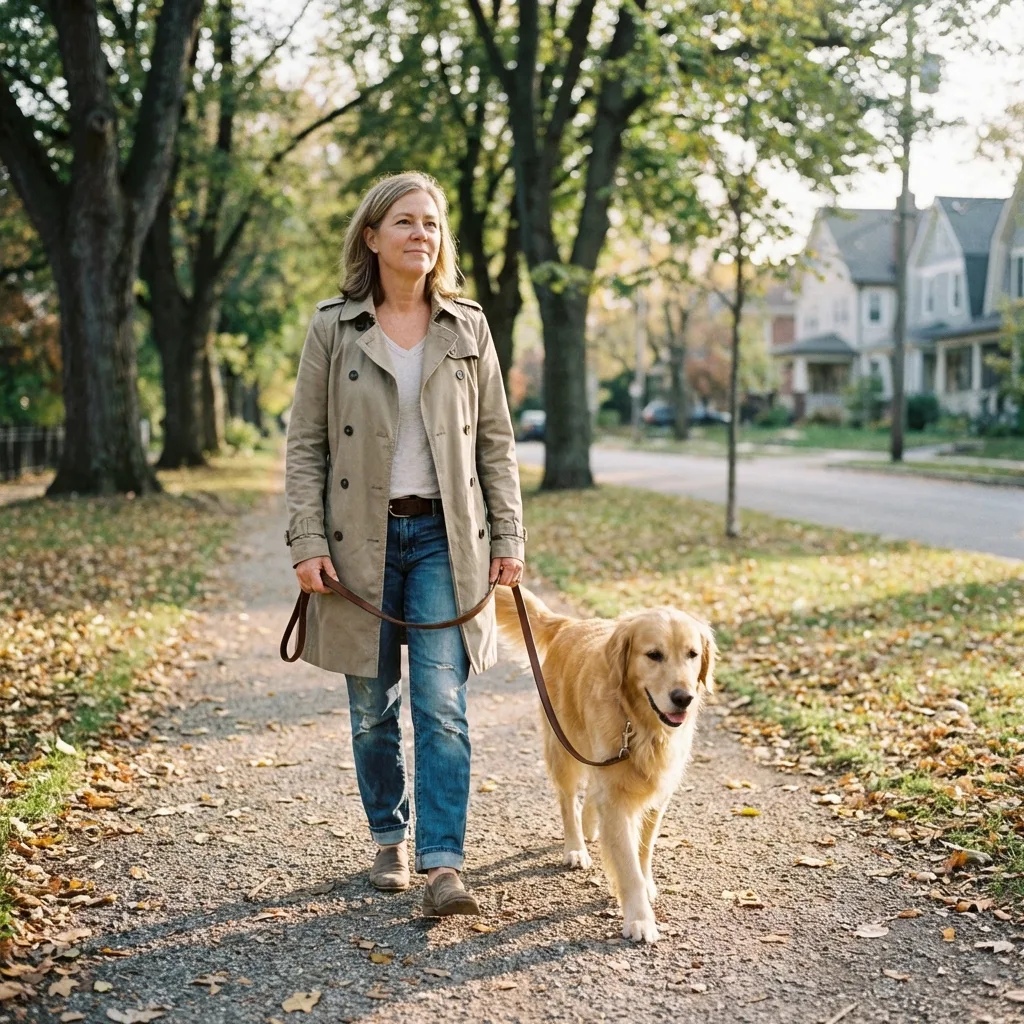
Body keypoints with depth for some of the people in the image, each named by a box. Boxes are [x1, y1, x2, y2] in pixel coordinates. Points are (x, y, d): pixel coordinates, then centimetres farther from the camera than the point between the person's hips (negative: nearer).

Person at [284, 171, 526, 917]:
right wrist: (306, 543, -8)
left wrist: (509, 537, 2)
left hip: (444, 536, 0)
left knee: (442, 707, -7)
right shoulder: (334, 328, 1)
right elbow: (306, 443, 1)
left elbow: (496, 440, 8)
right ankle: (389, 840, 26)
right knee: (373, 708, 9)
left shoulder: (468, 327, 6)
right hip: (362, 537, 0)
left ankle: (442, 863, -4)